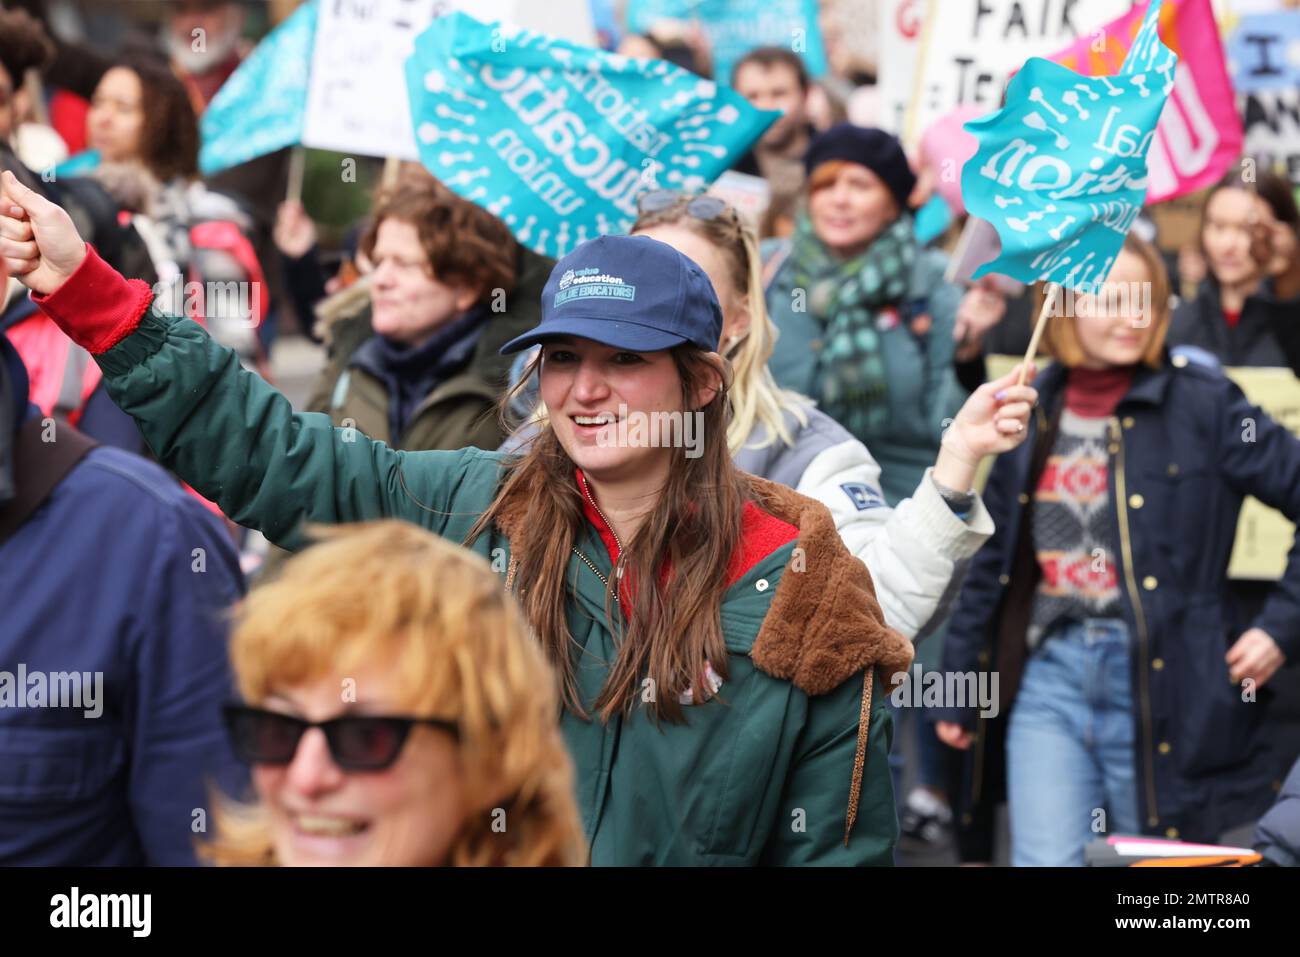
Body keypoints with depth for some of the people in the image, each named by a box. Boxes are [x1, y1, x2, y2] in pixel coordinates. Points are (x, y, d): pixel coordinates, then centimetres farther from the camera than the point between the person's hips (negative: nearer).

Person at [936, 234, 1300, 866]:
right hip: (1049, 678, 3)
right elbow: (991, 563, 16)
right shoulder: (1034, 415, 10)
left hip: (1165, 688, -3)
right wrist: (956, 686, 16)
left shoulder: (1202, 406, -3)